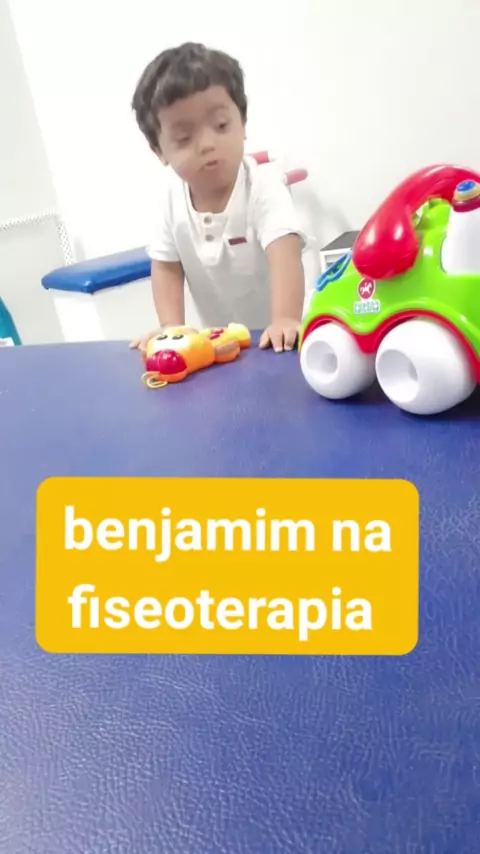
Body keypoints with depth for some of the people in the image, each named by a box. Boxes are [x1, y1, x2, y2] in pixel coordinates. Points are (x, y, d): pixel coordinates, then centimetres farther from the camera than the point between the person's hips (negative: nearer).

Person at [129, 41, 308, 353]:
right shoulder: (173, 198, -6)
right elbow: (166, 267, 2)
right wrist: (172, 329, -11)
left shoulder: (264, 186, -19)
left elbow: (285, 256, -32)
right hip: (220, 343, 2)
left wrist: (286, 320, -47)